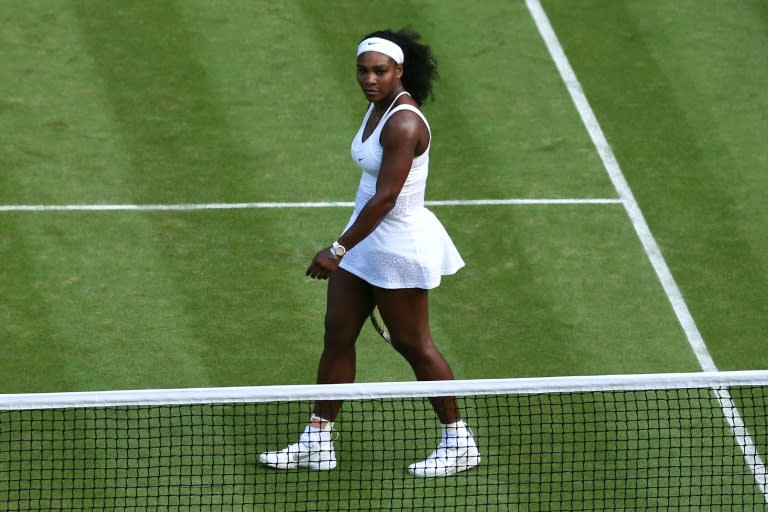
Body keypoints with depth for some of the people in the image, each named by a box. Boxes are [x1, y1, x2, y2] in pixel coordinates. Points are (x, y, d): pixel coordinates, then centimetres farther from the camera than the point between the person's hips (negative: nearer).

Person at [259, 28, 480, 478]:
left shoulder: (404, 124, -24)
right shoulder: (379, 107, 5)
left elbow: (385, 197, -27)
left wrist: (339, 250, -25)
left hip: (400, 244, -9)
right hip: (366, 237, 9)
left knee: (413, 343, 2)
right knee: (338, 335, 9)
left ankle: (460, 443, 15)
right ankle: (318, 441, 15)